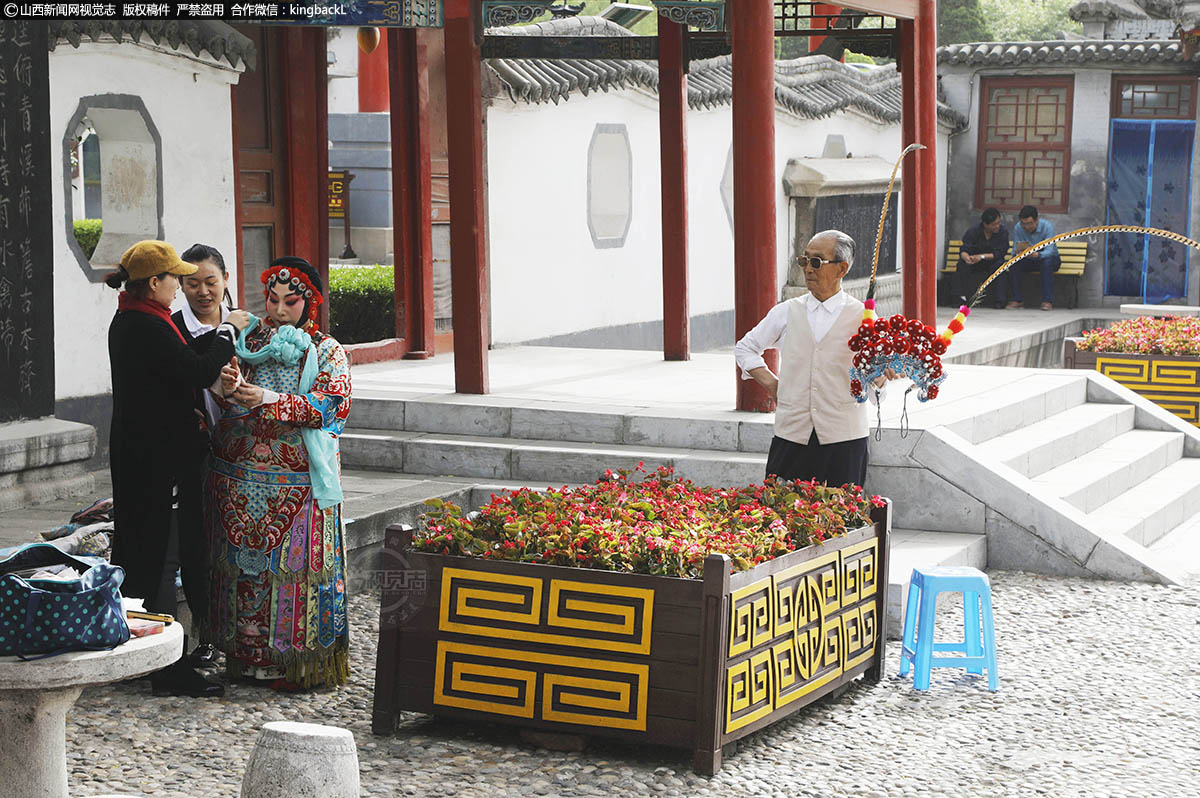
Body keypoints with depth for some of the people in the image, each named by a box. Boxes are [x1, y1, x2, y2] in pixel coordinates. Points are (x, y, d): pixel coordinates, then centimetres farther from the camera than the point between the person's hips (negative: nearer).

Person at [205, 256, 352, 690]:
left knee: (294, 562, -5)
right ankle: (249, 656, 14)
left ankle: (299, 662, 2)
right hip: (240, 480, 3)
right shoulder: (247, 341, 12)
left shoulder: (326, 352, 4)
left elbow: (330, 405, -11)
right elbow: (223, 408, 8)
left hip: (297, 483, -3)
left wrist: (268, 400, -21)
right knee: (244, 561, 4)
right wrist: (229, 389, -16)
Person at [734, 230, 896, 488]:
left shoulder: (862, 317, 2)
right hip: (792, 436, 2)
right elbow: (745, 348, 21)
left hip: (844, 438, -2)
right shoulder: (787, 312, 8)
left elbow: (874, 392, 1)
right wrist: (771, 383, 7)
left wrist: (879, 376, -22)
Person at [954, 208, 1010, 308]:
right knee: (961, 263, -28)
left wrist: (982, 256, -34)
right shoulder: (973, 231, -16)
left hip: (992, 261, -1)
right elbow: (963, 251, -22)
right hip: (975, 262, 1)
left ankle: (1000, 300, -32)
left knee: (1000, 264, -33)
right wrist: (966, 257, -48)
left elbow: (1000, 253, -20)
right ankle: (961, 298, -28)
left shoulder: (1003, 231, -17)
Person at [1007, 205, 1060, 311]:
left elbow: (1049, 251, -33)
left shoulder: (1047, 226, -23)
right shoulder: (1017, 228, -12)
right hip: (1030, 262, 3)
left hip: (1050, 259, -3)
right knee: (1013, 262, -25)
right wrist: (1017, 253, -39)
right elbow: (1014, 251, -13)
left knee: (1046, 262, -37)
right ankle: (1017, 300, -20)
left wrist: (1037, 255, -54)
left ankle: (1047, 301, -36)